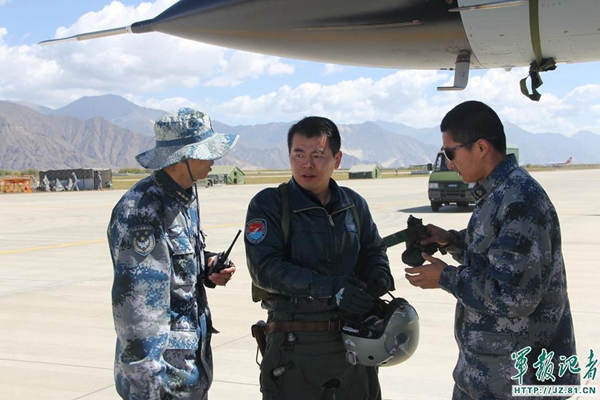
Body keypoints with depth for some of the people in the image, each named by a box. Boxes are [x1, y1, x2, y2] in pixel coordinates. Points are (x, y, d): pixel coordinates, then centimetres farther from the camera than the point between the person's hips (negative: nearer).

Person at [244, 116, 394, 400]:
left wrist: (379, 281, -5)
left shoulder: (353, 204, 9)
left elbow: (373, 252, 19)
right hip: (294, 348, -4)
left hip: (354, 342, 5)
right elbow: (265, 269, -16)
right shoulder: (268, 204, -6)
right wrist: (330, 287, -24)